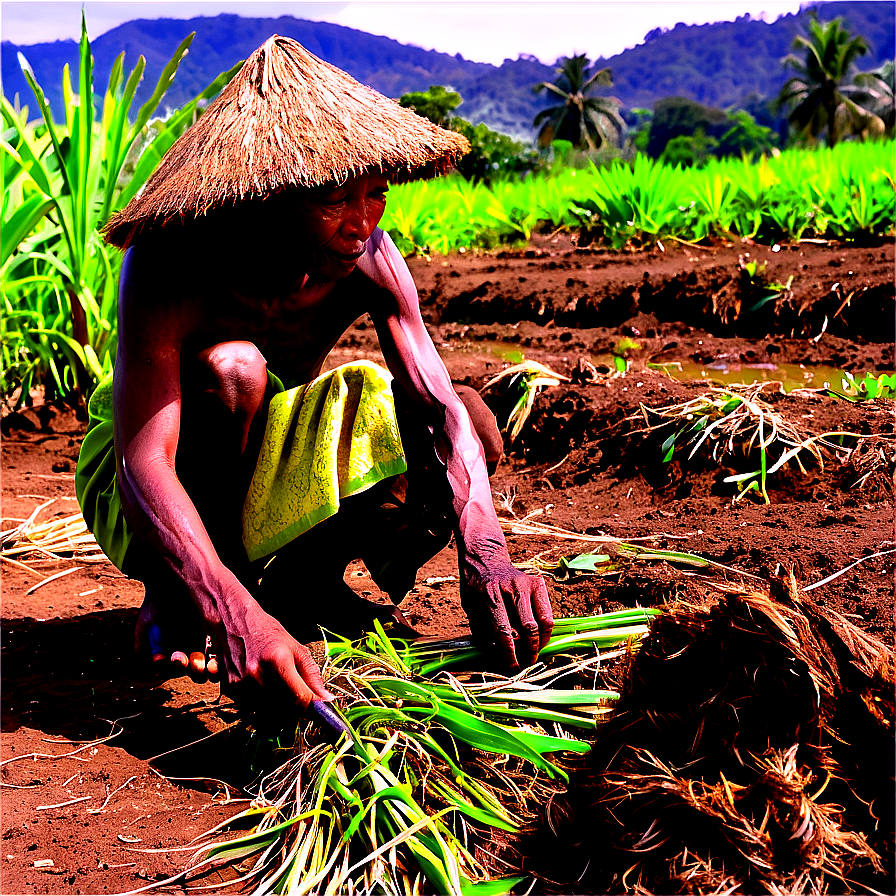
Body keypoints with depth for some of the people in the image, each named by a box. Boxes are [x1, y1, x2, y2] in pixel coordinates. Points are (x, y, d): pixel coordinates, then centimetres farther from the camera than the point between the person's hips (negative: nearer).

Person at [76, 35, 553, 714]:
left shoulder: (369, 261, -19)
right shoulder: (168, 271, -32)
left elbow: (441, 410, -27)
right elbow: (144, 467, -41)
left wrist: (485, 558, -46)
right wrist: (233, 615, -58)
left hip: (269, 468, 4)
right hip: (158, 492, -4)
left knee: (474, 425, -18)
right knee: (231, 367, -37)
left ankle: (298, 581, 2)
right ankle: (173, 606, -15)